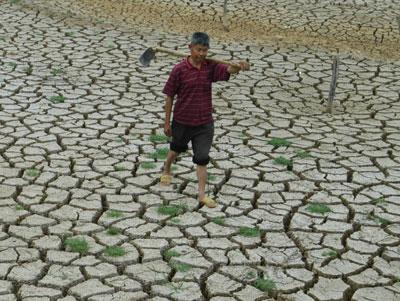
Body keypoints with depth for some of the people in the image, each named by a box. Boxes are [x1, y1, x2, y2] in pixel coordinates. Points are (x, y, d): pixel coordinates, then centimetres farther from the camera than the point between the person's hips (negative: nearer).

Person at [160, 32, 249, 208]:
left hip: (204, 122, 1)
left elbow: (228, 70, -26)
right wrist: (167, 122, -5)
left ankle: (202, 194, 7)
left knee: (202, 158, -1)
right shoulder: (179, 69, -14)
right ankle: (166, 171, 54)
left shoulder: (210, 67, -8)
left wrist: (239, 66, -50)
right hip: (182, 121, -1)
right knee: (177, 149, 24)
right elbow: (169, 96, -8)